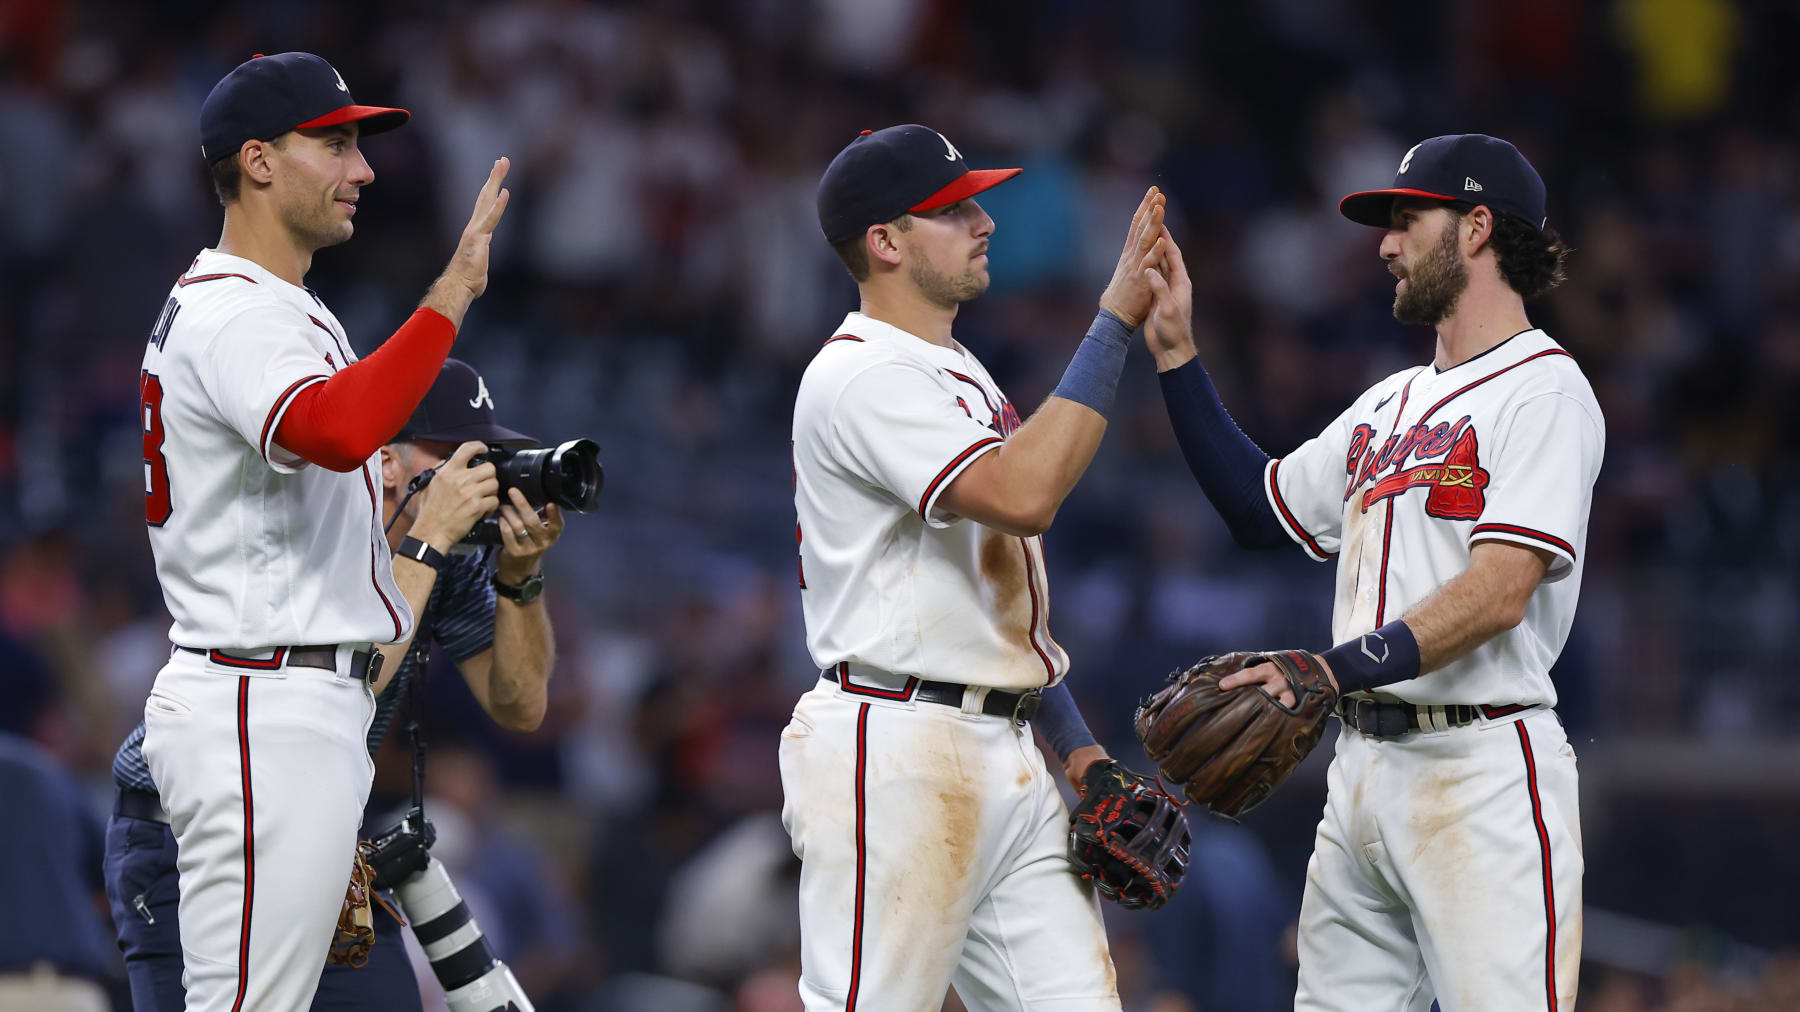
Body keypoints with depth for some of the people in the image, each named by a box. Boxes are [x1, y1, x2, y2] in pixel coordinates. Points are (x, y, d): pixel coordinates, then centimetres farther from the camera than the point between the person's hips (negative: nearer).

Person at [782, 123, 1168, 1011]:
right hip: (894, 758, -10)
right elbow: (1022, 496, -26)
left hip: (1005, 754, 10)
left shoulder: (967, 380, 21)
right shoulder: (862, 379, -12)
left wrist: (1077, 744, 15)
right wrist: (1115, 321, -22)